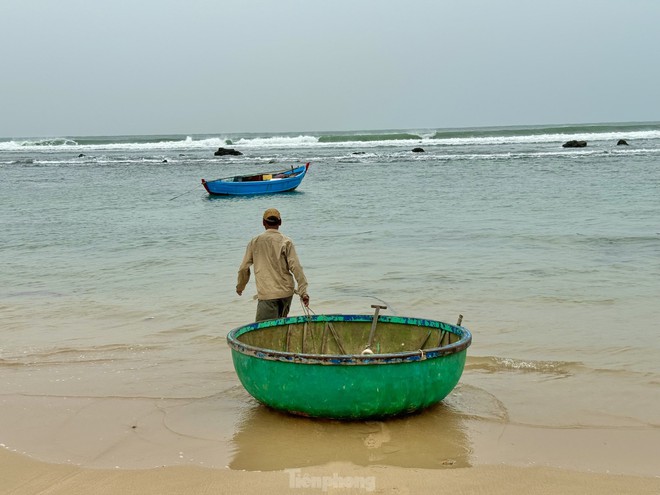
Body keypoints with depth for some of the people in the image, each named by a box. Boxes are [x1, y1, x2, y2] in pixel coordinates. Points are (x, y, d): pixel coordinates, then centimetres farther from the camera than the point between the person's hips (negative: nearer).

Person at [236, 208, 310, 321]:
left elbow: (244, 268, 10)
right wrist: (303, 291, -6)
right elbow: (296, 267, -8)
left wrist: (240, 286, 27)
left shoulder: (254, 242, 5)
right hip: (286, 293, 2)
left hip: (267, 295, -2)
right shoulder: (286, 242, 0)